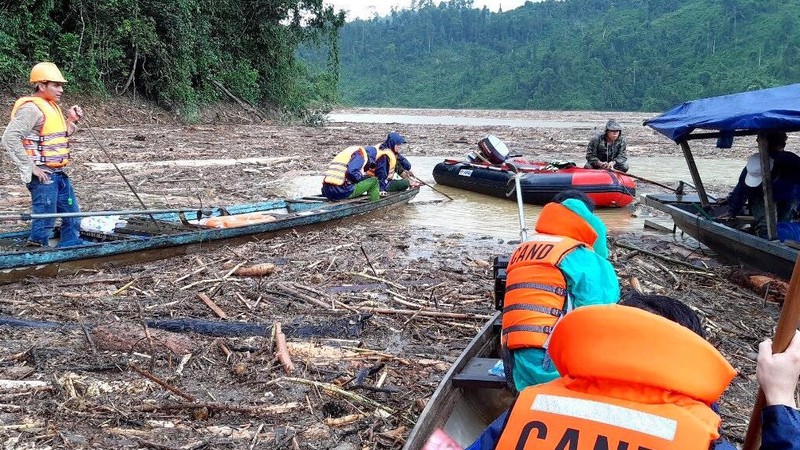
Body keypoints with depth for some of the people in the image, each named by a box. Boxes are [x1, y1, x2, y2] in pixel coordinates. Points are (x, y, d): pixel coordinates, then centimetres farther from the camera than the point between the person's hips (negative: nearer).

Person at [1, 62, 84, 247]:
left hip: (59, 174, 9)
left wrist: (72, 120, 6)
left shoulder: (51, 106, 13)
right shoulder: (31, 108, -15)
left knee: (72, 217, 15)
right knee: (44, 223, -3)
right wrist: (30, 167, -21)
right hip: (42, 175, -9)